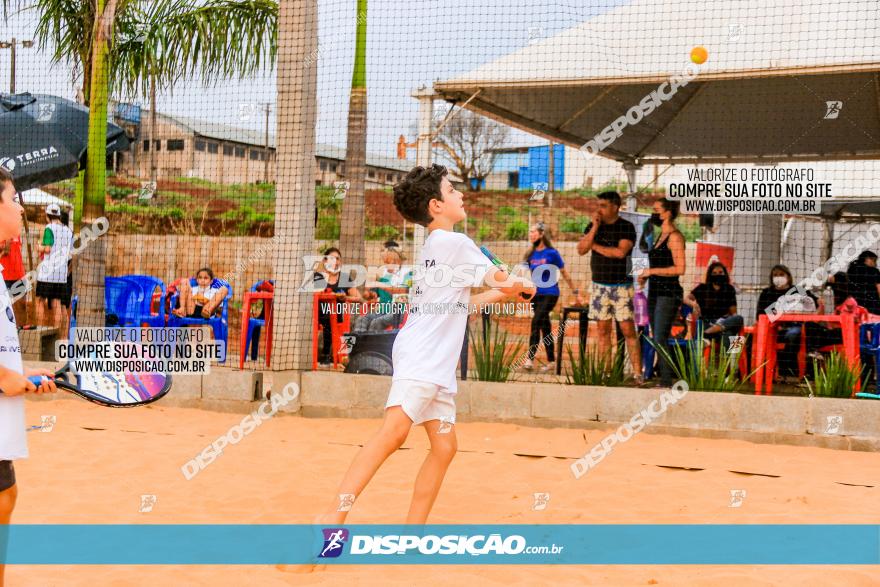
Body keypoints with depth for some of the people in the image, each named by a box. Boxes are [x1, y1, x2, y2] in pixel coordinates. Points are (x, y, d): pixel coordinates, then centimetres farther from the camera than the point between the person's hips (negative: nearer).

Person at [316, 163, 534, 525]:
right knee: (395, 431, -24)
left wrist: (504, 292, 31)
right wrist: (522, 286, 21)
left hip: (438, 367, 10)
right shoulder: (455, 242, -4)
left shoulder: (434, 248, 24)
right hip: (420, 357, -10)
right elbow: (502, 281, -1)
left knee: (444, 446, 6)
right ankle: (334, 517, -31)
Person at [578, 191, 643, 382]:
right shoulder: (593, 226, 7)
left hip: (621, 286, -4)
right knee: (603, 331, 6)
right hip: (599, 285, 4)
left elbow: (620, 252, -19)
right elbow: (581, 250, -3)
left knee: (628, 330, -7)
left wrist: (595, 246, -8)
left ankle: (637, 374, -6)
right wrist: (595, 228, -11)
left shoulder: (626, 227, -6)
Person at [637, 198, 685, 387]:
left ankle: (666, 382, -12)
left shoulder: (674, 237, -11)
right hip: (655, 292, 10)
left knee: (660, 339, -13)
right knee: (657, 340, 8)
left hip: (669, 293, -10)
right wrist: (646, 275, 12)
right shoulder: (661, 236, 18)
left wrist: (652, 271, -14)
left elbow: (679, 269, -19)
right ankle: (663, 379, 11)